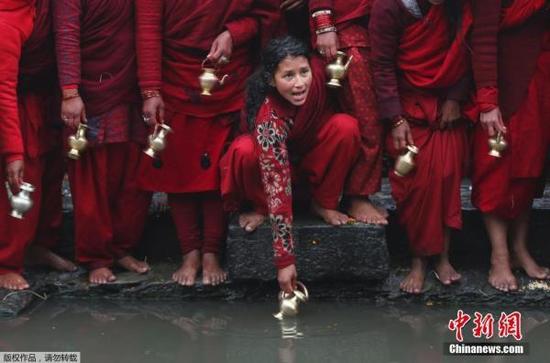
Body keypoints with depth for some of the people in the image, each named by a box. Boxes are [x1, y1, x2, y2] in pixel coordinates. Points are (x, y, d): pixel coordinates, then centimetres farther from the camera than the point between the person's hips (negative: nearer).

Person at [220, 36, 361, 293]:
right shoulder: (269, 119, -39)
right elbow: (278, 187, -39)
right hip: (276, 161, -4)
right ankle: (260, 208, -5)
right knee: (245, 151, -36)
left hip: (312, 154, 4)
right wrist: (285, 259, -39)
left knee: (346, 126, -27)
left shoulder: (318, 72, -30)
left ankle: (324, 204, -7)